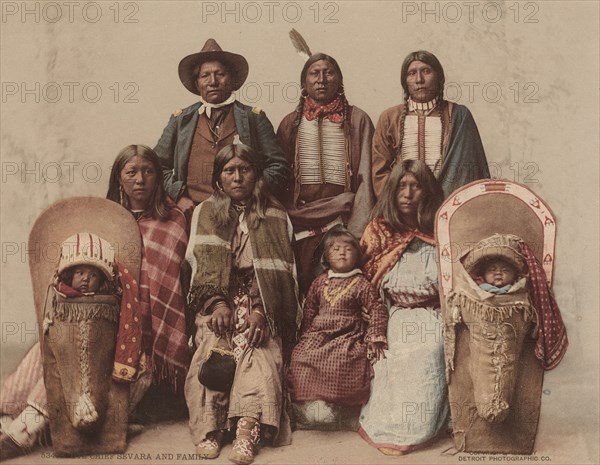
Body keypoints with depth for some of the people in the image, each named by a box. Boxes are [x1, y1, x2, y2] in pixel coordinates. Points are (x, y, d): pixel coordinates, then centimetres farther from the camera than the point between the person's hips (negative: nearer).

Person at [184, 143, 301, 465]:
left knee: (257, 344, -29)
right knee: (213, 342, -29)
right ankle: (208, 427, -30)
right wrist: (217, 303, -13)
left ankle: (248, 430, -40)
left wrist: (261, 310, -16)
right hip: (218, 297, 1)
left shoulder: (275, 216, 13)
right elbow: (202, 263, 5)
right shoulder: (205, 213, 16)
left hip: (260, 297, 0)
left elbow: (279, 269, 1)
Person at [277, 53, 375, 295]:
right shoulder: (290, 123, 14)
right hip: (300, 220, 2)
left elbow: (365, 178, 3)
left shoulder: (357, 120, 8)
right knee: (304, 290, -5)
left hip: (343, 218, -1)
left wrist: (357, 232, -8)